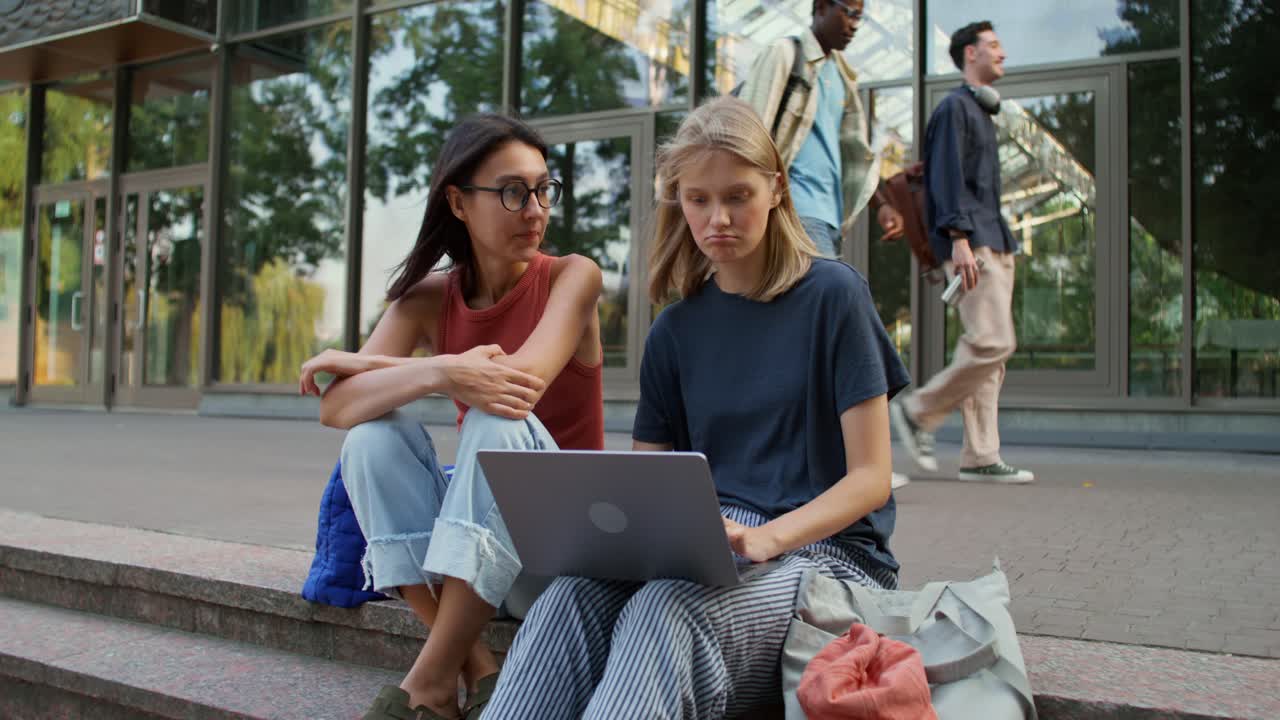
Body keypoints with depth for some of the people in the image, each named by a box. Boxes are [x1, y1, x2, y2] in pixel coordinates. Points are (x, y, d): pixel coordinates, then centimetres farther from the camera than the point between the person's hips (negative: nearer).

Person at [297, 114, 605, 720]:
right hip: (464, 520, 3)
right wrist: (438, 372, -37)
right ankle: (478, 670, -24)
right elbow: (335, 408, -15)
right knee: (373, 436, -22)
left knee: (500, 423, -32)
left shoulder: (572, 277, -10)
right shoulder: (427, 299, -2)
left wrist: (358, 361, -17)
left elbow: (524, 379, -26)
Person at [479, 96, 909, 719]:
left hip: (821, 544, -3)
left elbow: (870, 476, -6)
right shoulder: (675, 331, 12)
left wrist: (766, 537, -23)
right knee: (572, 595, -29)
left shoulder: (832, 295, -3)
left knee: (666, 610, -36)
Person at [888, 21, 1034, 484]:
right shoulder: (955, 107, -3)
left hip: (994, 244, 10)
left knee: (990, 350, 4)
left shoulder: (980, 112, 26)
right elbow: (947, 176, -13)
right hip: (971, 244, -10)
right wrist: (960, 238, -22)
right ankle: (919, 412, -3)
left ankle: (980, 458, 5)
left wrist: (1001, 242, 20)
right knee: (994, 342, -17)